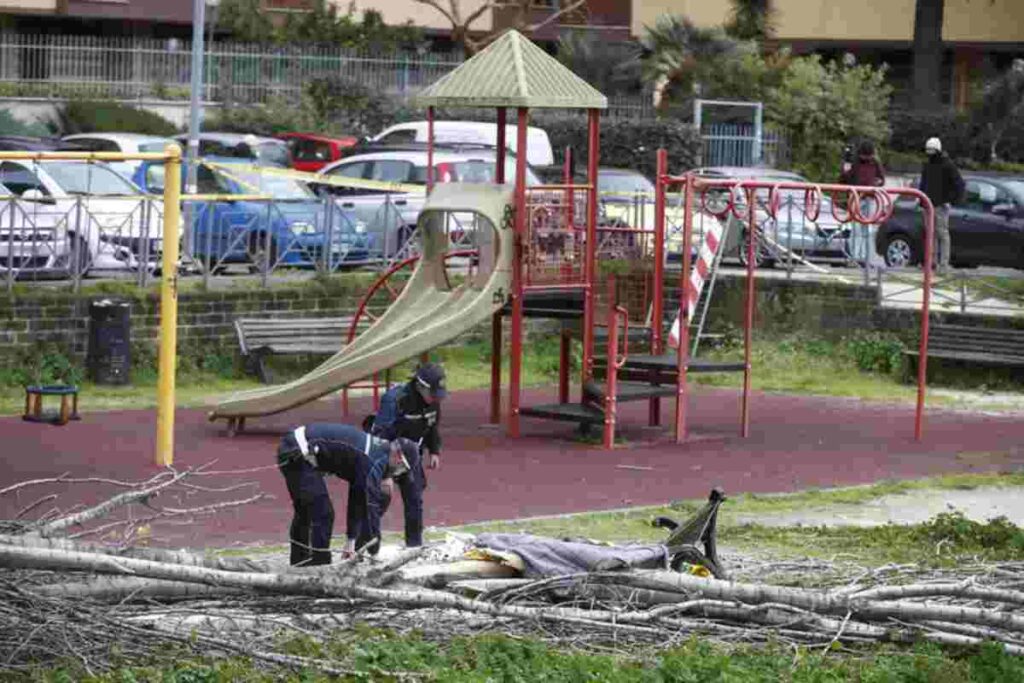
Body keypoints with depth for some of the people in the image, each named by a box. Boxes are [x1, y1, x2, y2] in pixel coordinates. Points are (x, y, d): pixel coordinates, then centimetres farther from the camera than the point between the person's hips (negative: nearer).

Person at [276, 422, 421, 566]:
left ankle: (299, 564, 35)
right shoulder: (375, 459, -16)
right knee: (322, 513, -11)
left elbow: (357, 497, 22)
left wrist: (351, 541, 24)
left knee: (305, 511, 23)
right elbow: (370, 502, -19)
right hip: (297, 454, -11)